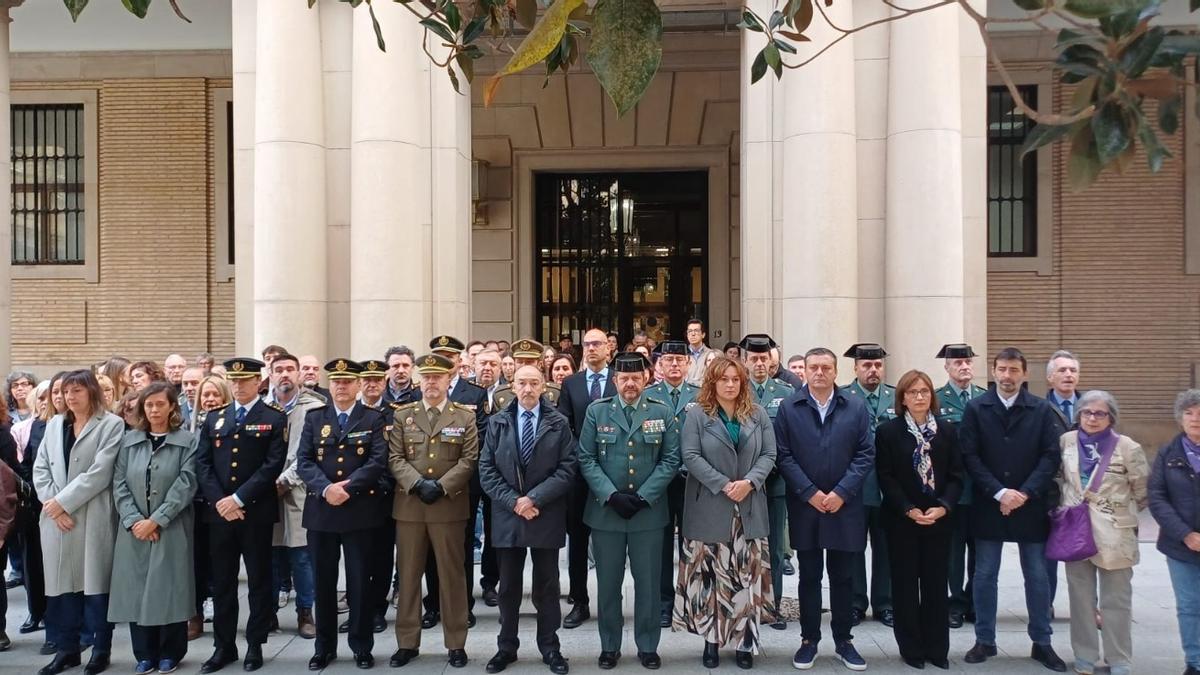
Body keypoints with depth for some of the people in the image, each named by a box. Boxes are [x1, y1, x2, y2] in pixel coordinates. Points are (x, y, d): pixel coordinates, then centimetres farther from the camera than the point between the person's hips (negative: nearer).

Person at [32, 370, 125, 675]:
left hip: (93, 517, -5)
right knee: (61, 581, 9)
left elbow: (99, 473, -12)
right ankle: (66, 648, 21)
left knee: (95, 581, 1)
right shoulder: (54, 424, 14)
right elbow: (40, 469, 8)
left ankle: (101, 649, 12)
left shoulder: (112, 425, -4)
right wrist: (51, 504, -6)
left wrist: (62, 502, -13)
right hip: (56, 517, 5)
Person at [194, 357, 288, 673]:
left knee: (259, 581, 6)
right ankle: (224, 646, 22)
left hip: (257, 512, -3)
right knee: (222, 582, 10)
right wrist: (218, 501, -10)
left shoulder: (275, 418, -2)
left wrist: (239, 498, -15)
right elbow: (202, 463, 4)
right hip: (219, 511, 3)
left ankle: (255, 645, 17)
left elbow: (273, 465, -10)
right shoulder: (214, 418, 11)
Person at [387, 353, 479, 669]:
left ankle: (456, 644, 15)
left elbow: (469, 460, -4)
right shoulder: (402, 415, 7)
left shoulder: (465, 416, 3)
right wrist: (418, 483, -14)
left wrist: (441, 486, -15)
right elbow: (395, 458, 1)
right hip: (409, 505, 2)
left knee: (452, 575, 5)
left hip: (450, 506, -2)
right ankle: (407, 643, 20)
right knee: (408, 575, 8)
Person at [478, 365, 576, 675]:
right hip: (507, 515, 2)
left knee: (546, 586, 8)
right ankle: (506, 647, 25)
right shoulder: (497, 422, 5)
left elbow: (568, 468, -7)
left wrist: (534, 498, -15)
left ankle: (550, 648, 21)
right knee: (509, 586, 11)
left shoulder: (559, 423, 0)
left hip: (547, 516, -1)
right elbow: (486, 469, 0)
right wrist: (513, 501, -12)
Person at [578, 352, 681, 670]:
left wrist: (643, 496, -11)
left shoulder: (663, 412, 1)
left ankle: (648, 646, 23)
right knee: (608, 582, 9)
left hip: (649, 510, 0)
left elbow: (671, 460, -2)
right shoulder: (596, 411, 1)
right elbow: (586, 459, -2)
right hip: (605, 509, 0)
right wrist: (611, 495, -14)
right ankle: (609, 646, 24)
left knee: (648, 582, 8)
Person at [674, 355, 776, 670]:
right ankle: (712, 639, 14)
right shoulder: (697, 414, -1)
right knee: (711, 575, 3)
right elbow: (691, 456, -9)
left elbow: (769, 454, 4)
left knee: (747, 575, 4)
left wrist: (749, 482, -13)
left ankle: (745, 641, 12)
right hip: (710, 509, -2)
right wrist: (723, 485, -16)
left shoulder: (758, 414, 8)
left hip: (749, 509, 2)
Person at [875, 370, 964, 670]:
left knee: (936, 583, 7)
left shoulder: (948, 429, 6)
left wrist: (943, 507, -12)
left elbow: (956, 475, 3)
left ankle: (937, 648, 18)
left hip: (939, 519, 2)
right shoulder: (887, 431, -2)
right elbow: (886, 478, -6)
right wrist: (909, 510, -15)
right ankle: (911, 648, 15)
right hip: (901, 519, -2)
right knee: (905, 584, 5)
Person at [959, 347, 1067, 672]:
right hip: (988, 505, 0)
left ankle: (1042, 643, 23)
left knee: (1037, 576, 10)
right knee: (985, 575, 7)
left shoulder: (1042, 409, 0)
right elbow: (970, 456, -5)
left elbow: (1051, 455, -4)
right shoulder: (975, 408, -1)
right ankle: (985, 641, 18)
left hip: (1030, 505, 0)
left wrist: (1025, 493, -13)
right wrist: (999, 492, -13)